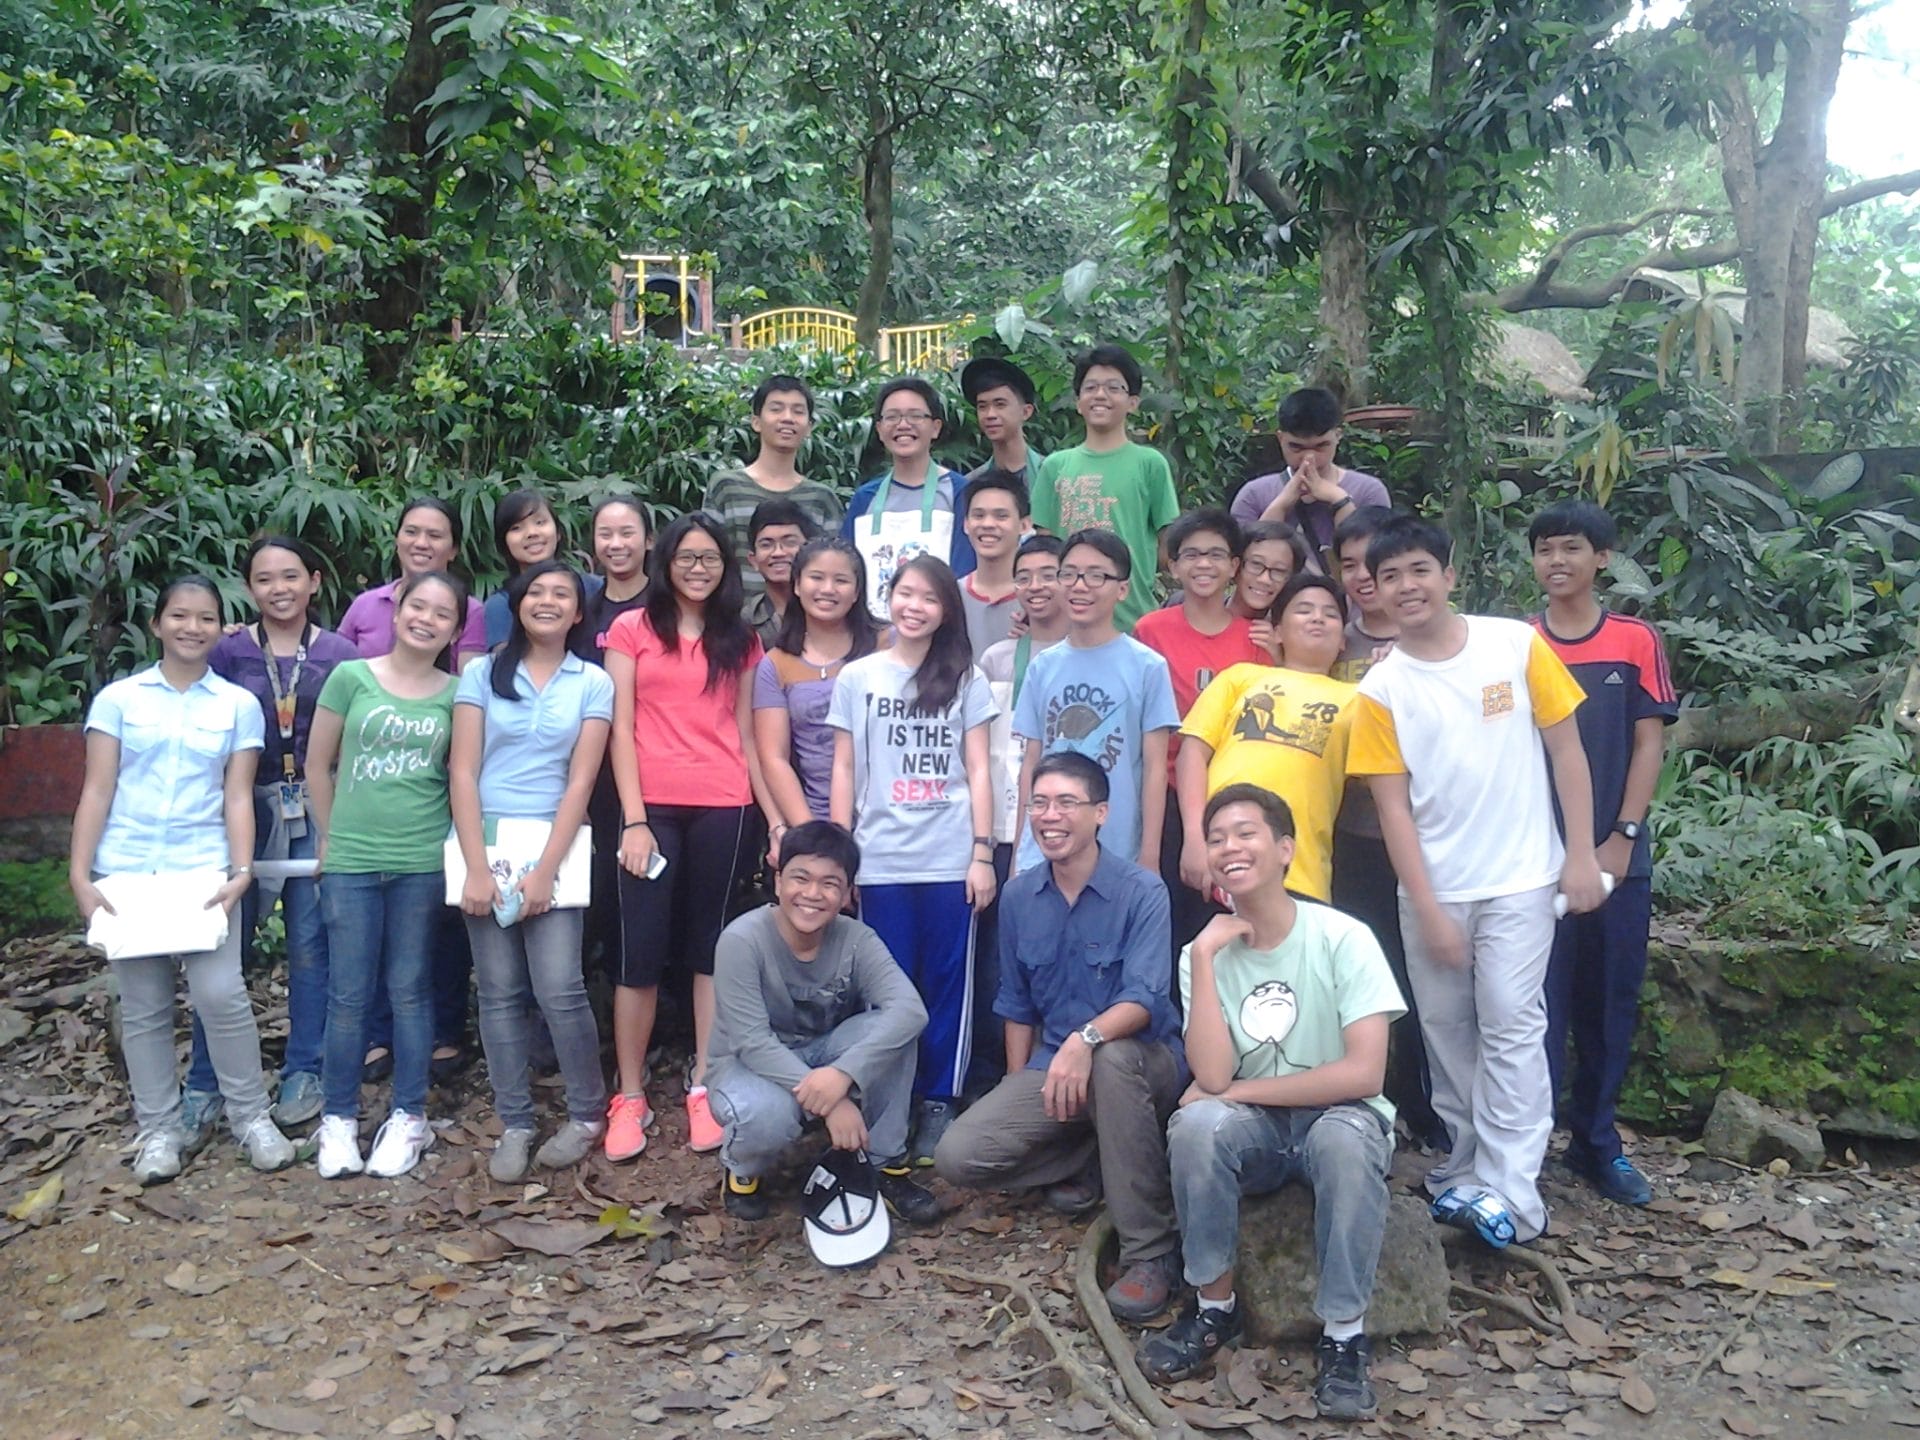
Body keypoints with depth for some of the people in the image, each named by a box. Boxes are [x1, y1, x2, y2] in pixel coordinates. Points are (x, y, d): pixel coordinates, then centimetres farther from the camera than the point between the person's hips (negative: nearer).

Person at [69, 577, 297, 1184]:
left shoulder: (239, 704, 5)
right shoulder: (118, 698, 5)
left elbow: (238, 796, 2)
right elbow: (96, 791, 3)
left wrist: (241, 871, -8)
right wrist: (79, 875, -4)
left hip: (203, 869, -1)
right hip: (125, 870, 1)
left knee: (221, 994, -10)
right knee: (143, 1006, 6)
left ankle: (251, 1116, 6)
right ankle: (158, 1129, 18)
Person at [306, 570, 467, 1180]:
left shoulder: (457, 694, 2)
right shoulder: (351, 678, 0)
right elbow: (318, 766, 7)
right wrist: (332, 836, 8)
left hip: (423, 862, 0)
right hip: (350, 861, 0)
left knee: (410, 989, 8)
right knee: (348, 994, 5)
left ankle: (408, 1116, 20)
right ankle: (338, 1118, 20)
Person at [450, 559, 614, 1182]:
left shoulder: (592, 683, 4)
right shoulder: (481, 674, 5)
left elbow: (581, 781, -3)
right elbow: (463, 772, -1)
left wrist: (545, 870, -10)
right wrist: (476, 868, -9)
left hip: (553, 844, -1)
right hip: (485, 843, 1)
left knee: (558, 989, -8)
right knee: (500, 991, 4)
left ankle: (587, 1114, 11)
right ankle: (514, 1125, 15)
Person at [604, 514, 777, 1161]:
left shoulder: (741, 640, 14)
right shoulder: (633, 629, 6)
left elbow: (746, 734, 13)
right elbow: (621, 730, 0)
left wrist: (774, 814, 6)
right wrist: (634, 819, -8)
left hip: (724, 808, 2)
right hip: (652, 806, -2)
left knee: (709, 946, 7)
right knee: (641, 951, -1)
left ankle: (704, 1088, 14)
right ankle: (630, 1098, 8)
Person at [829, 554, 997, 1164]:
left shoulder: (965, 679, 7)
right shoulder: (857, 678, 8)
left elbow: (978, 771, 5)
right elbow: (843, 770, 8)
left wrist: (983, 852, -2)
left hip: (951, 861, 0)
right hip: (880, 862, 0)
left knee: (948, 986, 4)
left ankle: (938, 1104, 15)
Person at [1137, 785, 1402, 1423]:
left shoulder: (1343, 939, -13)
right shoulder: (1204, 953, -4)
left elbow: (1363, 1073, -22)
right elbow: (1212, 1078, -18)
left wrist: (1237, 1092, -18)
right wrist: (1204, 956, -22)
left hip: (1334, 1116, -2)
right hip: (1252, 1131, 2)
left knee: (1346, 1135, -36)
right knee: (1196, 1123, -30)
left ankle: (1344, 1334, -17)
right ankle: (1216, 1307, -8)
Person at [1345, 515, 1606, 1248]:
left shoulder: (1517, 644, -4)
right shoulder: (1381, 689, -3)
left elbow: (1566, 750, 0)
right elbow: (1392, 806, -4)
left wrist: (1581, 855, -4)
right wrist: (1427, 908, -7)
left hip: (1519, 879, -2)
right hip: (1433, 887, 2)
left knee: (1511, 1025, -3)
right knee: (1445, 1027, 10)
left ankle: (1510, 1192, 2)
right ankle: (1471, 1166, 24)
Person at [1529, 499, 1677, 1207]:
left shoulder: (1637, 642, 3)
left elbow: (1649, 743, 1)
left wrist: (1622, 837, -7)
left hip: (1618, 856, 1)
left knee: (1611, 1003, 9)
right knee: (1540, 1002, 0)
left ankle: (1596, 1142, 23)